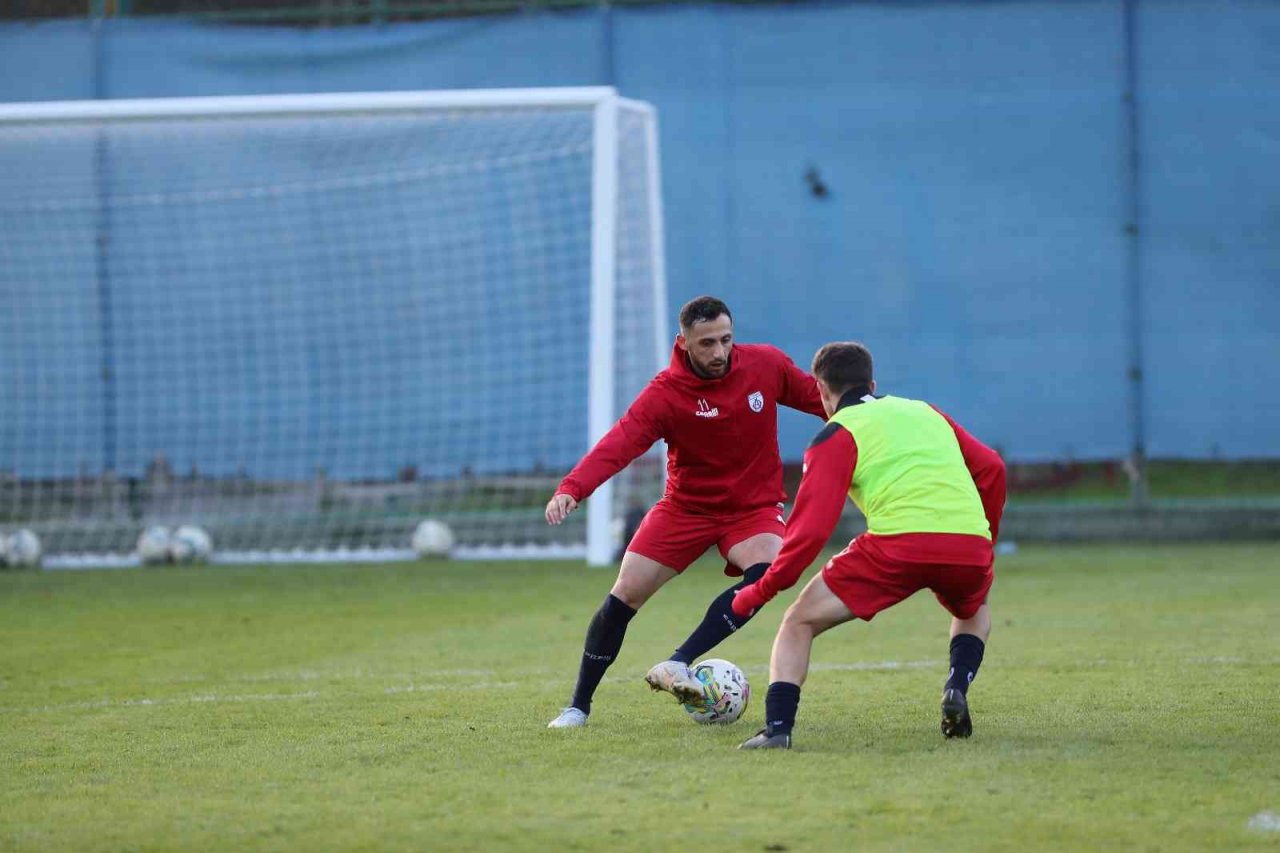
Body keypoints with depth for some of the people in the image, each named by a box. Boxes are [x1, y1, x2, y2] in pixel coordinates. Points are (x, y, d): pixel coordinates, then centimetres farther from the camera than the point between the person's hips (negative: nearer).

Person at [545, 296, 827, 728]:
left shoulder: (766, 365, -12)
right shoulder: (664, 393, -20)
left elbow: (817, 396, 4)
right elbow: (619, 444, -32)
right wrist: (571, 489, -47)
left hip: (754, 506, 1)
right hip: (687, 505, -1)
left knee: (766, 570, -31)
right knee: (624, 595, -6)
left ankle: (679, 663, -32)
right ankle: (578, 706, 10)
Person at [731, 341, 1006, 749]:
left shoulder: (836, 435, 12)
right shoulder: (926, 412, 29)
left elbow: (811, 528, 2)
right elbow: (990, 467, 23)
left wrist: (762, 591, 7)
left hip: (898, 544, -4)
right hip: (969, 546, 5)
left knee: (799, 623, 11)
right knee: (974, 612, 38)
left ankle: (776, 727, -6)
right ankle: (957, 688, 11)